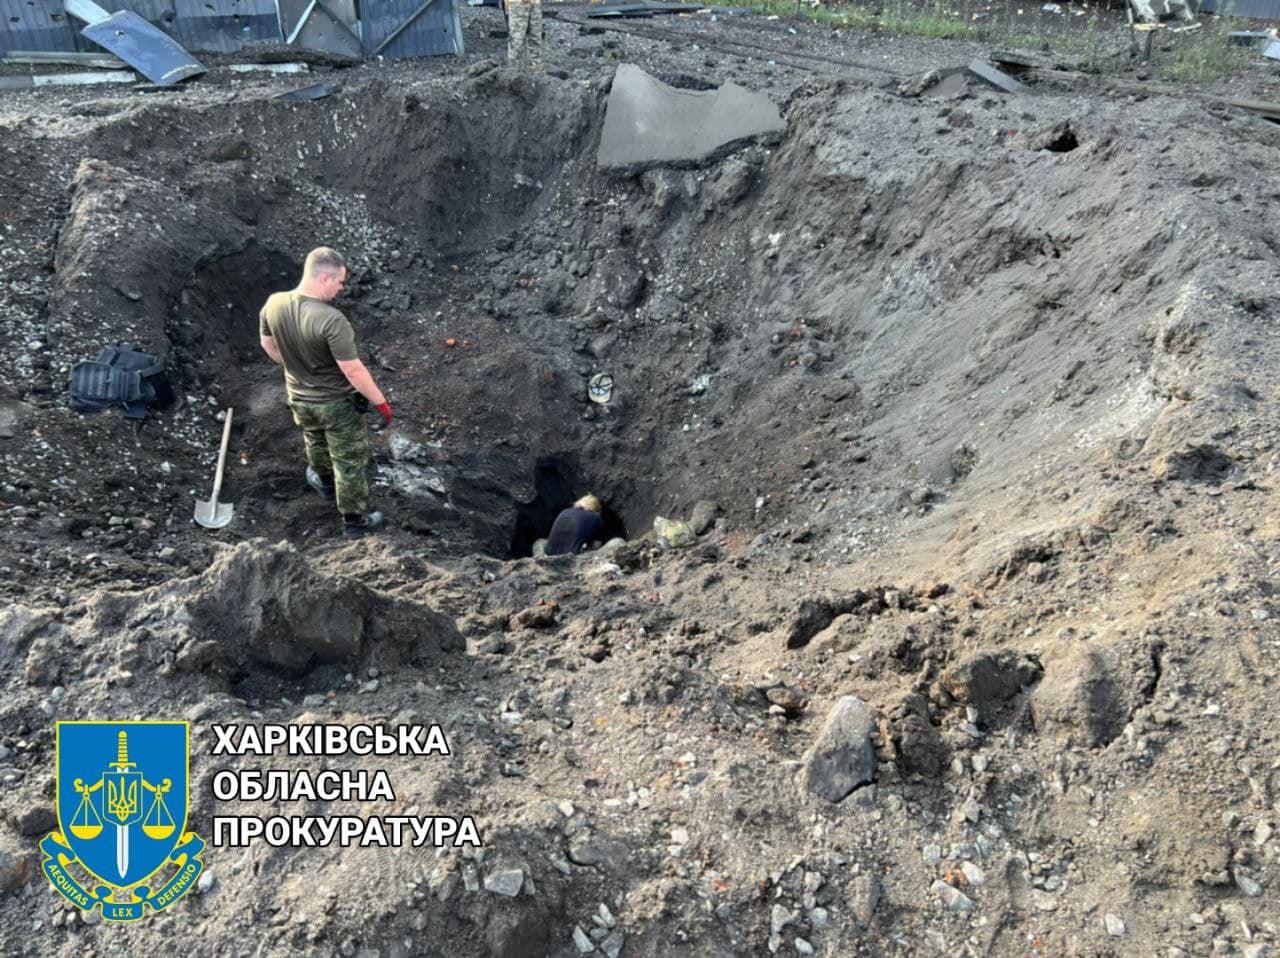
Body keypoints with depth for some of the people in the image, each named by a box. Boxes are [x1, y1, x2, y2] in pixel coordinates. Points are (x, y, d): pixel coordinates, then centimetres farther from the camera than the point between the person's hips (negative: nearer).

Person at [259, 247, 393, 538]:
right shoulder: (331, 320, -34)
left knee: (315, 442, 35)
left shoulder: (273, 304, -14)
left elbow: (268, 345, 4)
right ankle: (355, 519, 31)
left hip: (299, 399, 6)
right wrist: (381, 402, -14)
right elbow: (353, 371, -28)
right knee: (350, 461, 14)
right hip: (338, 404, -6)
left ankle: (325, 482, 62)